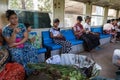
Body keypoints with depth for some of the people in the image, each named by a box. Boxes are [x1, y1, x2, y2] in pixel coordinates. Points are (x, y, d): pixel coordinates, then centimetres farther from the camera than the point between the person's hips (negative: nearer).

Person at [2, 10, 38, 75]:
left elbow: (26, 37, -3)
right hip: (13, 47, -2)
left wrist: (17, 43, -16)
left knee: (33, 49, -25)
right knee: (17, 54, -34)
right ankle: (25, 71, -16)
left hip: (23, 44, 3)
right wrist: (14, 33, -28)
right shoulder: (5, 29, -6)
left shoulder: (21, 25, 3)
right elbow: (10, 43, -14)